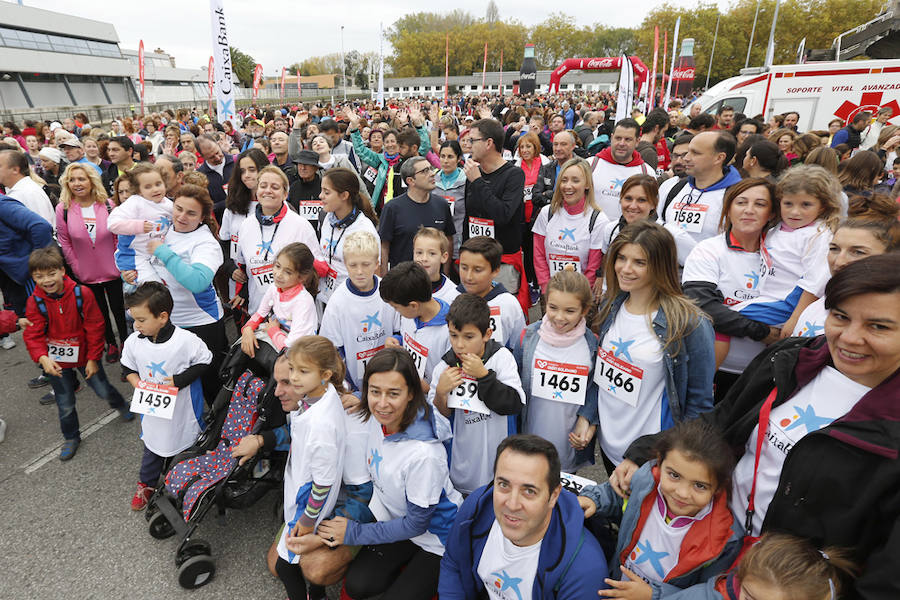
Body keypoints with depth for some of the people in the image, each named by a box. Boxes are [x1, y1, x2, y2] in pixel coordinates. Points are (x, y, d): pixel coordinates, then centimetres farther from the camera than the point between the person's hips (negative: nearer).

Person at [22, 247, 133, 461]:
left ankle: (121, 405, 44)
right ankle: (71, 437, 35)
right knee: (65, 404, 12)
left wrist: (93, 358, -10)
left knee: (103, 390, 10)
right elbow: (33, 335, -12)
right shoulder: (35, 302, -12)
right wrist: (42, 358, -31)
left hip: (84, 355, -1)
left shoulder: (82, 293, -16)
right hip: (56, 360, 1)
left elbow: (95, 327, -11)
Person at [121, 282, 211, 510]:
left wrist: (179, 380, -21)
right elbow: (127, 367, 7)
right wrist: (138, 383, -12)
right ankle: (146, 484, 47)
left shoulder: (186, 340, -25)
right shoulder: (133, 342, -10)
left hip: (183, 410, -4)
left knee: (189, 443, 17)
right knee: (153, 445, 23)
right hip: (152, 411, 4)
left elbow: (204, 361, -14)